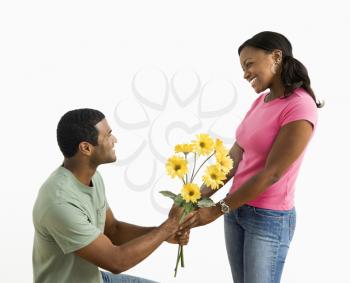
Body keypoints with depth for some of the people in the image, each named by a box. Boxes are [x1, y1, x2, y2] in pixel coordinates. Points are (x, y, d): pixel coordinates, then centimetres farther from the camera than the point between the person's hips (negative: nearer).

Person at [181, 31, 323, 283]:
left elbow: (271, 173, -21)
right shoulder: (261, 101, 6)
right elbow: (236, 155, 5)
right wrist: (202, 195, -6)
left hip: (269, 219, -7)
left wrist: (217, 210, -18)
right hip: (238, 209, 7)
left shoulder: (300, 108, -19)